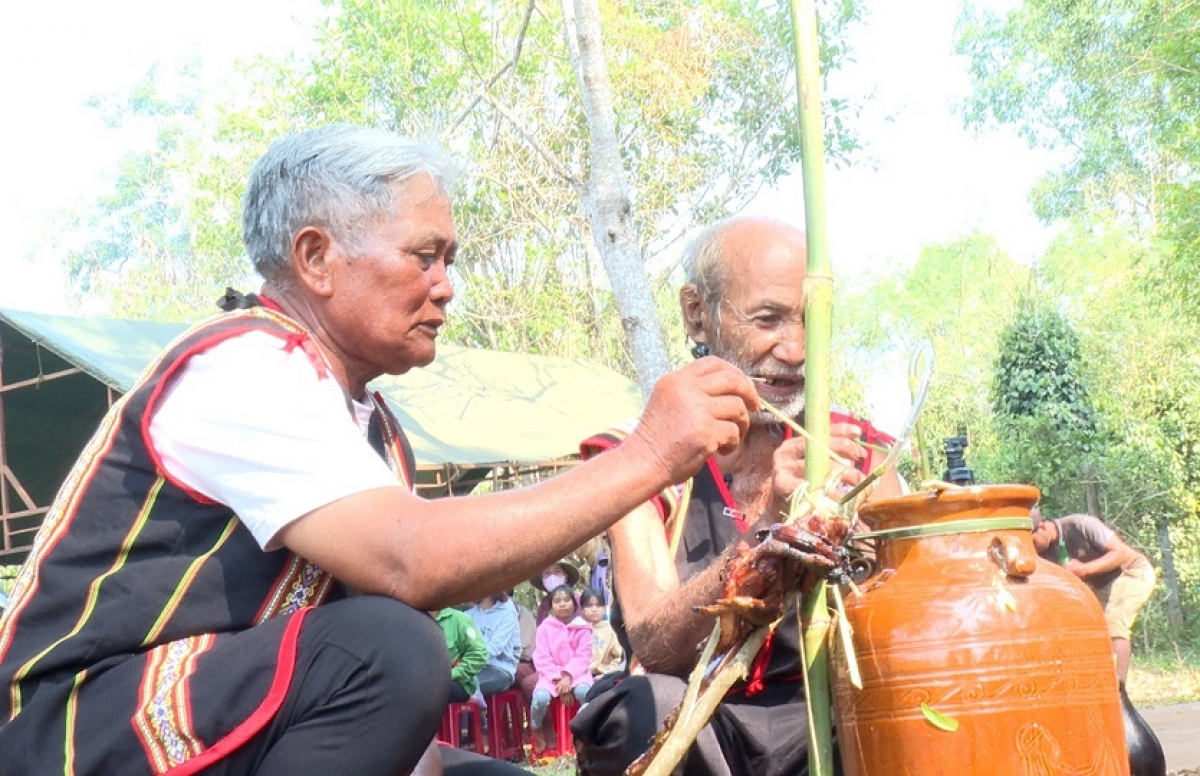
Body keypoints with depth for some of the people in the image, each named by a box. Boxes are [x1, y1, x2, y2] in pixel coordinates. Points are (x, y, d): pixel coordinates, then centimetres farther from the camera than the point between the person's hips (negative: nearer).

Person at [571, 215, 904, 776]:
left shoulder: (855, 451, 1)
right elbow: (655, 648, -19)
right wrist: (767, 532, -35)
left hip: (827, 721, 1)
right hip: (690, 730, -1)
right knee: (652, 708, -33)